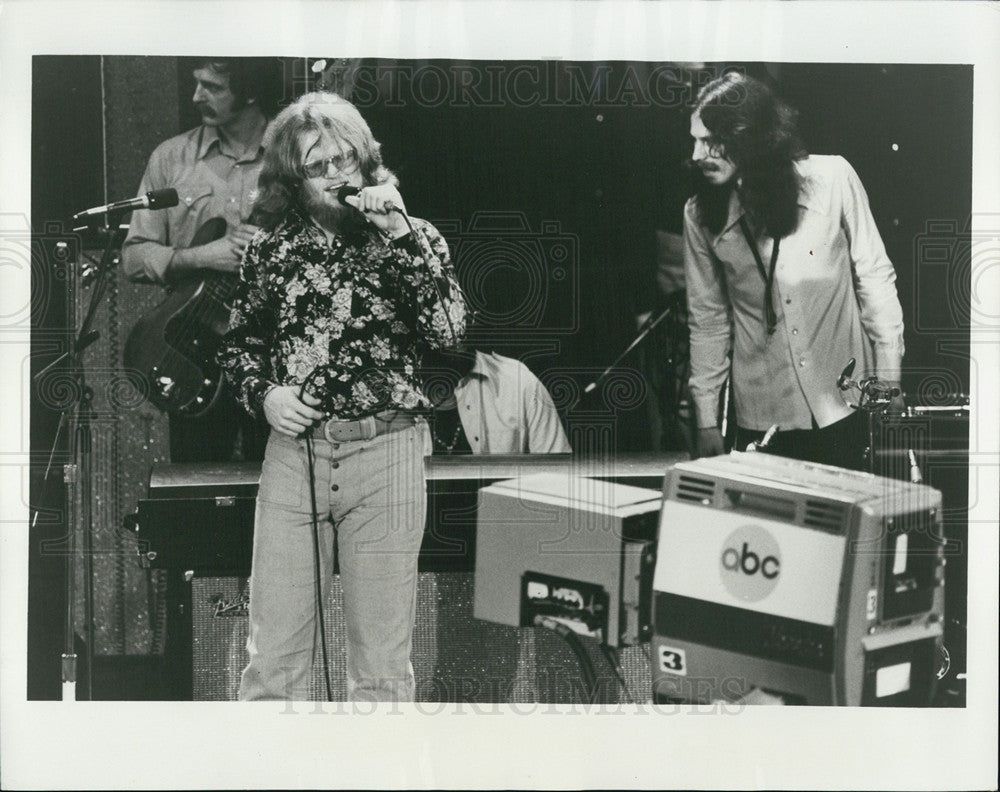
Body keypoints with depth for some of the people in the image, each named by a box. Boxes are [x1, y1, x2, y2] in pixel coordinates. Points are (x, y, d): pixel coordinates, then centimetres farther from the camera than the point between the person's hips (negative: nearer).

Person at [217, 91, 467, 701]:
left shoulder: (413, 238, 4)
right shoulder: (272, 248, 9)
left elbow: (448, 331, -12)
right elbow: (240, 340, 20)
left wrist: (398, 234, -15)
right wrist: (262, 392, -1)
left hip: (385, 453, -2)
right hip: (293, 452, 2)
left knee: (382, 659, 6)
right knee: (272, 657, 6)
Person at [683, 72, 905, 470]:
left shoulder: (832, 178, -10)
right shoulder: (701, 213, -3)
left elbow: (874, 276, -1)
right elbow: (707, 319, 5)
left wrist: (888, 379, -1)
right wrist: (706, 420, 5)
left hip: (842, 408, -1)